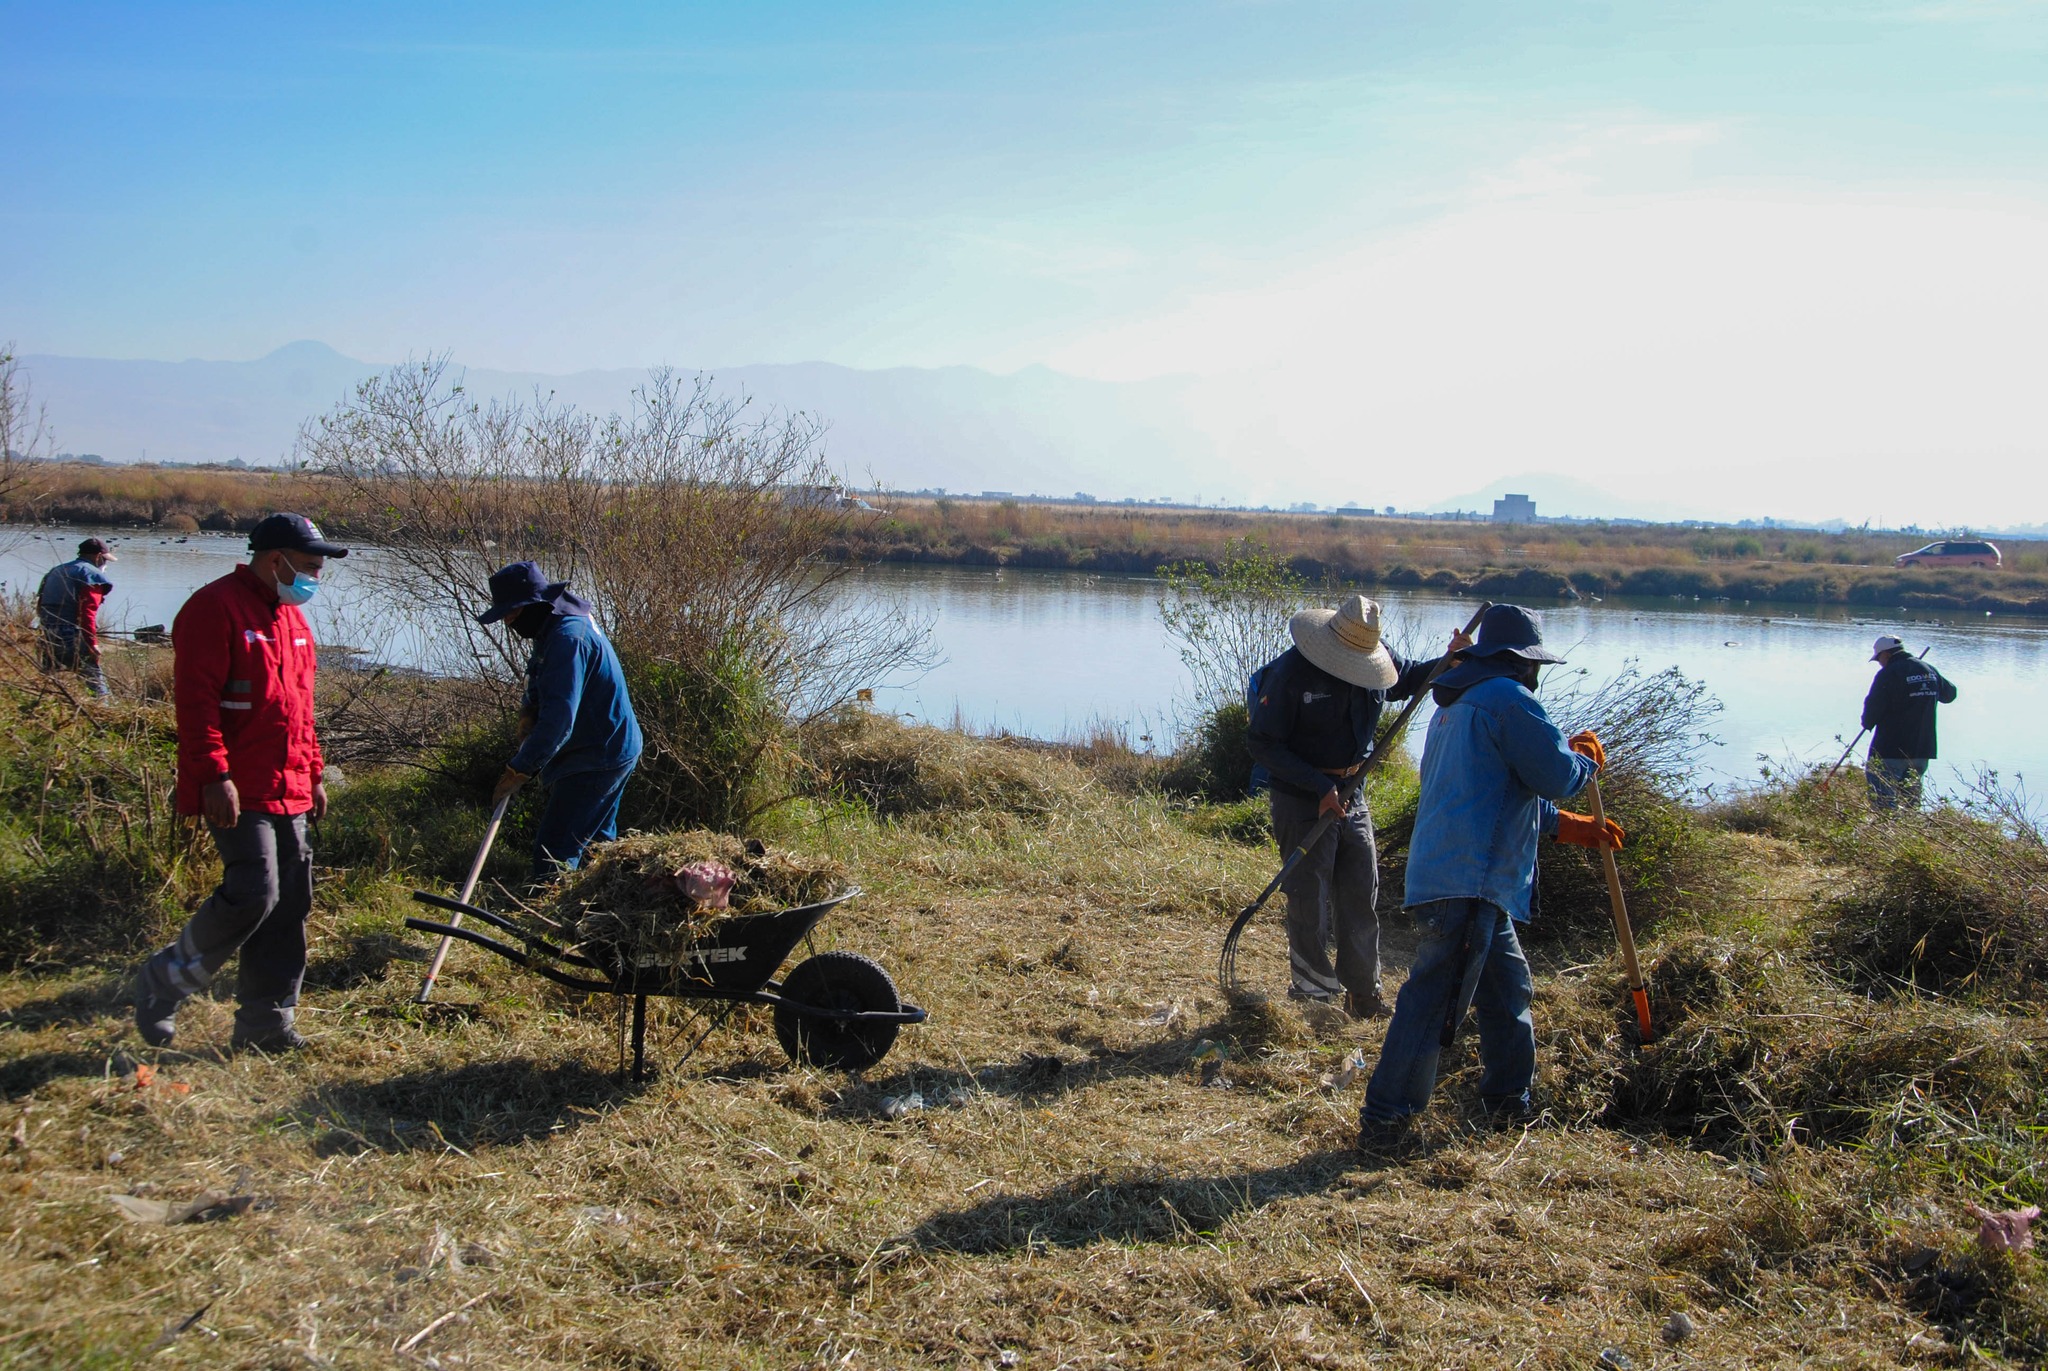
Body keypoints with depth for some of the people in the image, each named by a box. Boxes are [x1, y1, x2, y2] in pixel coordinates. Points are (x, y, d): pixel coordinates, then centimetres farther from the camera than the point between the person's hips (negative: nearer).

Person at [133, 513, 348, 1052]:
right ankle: (161, 983, 7)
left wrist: (313, 773, 21)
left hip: (287, 790, 9)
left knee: (288, 904, 7)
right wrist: (214, 774, -23)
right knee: (252, 895, -15)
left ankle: (267, 1021, 17)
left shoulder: (292, 617, 17)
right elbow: (196, 699, -18)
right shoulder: (216, 607, -11)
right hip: (237, 791, -9)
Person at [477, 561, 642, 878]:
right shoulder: (558, 626, 7)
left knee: (554, 850, -10)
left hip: (594, 762, -11)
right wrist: (528, 712, -1)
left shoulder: (568, 638, -27)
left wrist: (520, 768, -27)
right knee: (597, 843, 23)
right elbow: (545, 690, 20)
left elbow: (560, 716, -32)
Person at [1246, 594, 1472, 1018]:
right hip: (1303, 800, -6)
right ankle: (1313, 996, 16)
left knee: (1361, 899, 13)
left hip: (1352, 794, 6)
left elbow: (1409, 677, 21)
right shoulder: (1290, 672, -21)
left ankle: (1364, 995, 27)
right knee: (1310, 905, 1)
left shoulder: (1374, 659, -2)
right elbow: (1263, 745, -19)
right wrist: (1322, 787, -23)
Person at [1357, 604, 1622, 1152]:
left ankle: (1509, 1099, 34)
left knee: (1507, 983, 22)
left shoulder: (1456, 705, 23)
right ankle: (1383, 1119, -7)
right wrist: (1586, 757, 11)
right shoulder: (1509, 697, -8)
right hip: (1468, 881, -10)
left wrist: (1569, 826, 29)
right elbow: (1557, 777, -12)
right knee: (1433, 996, -9)